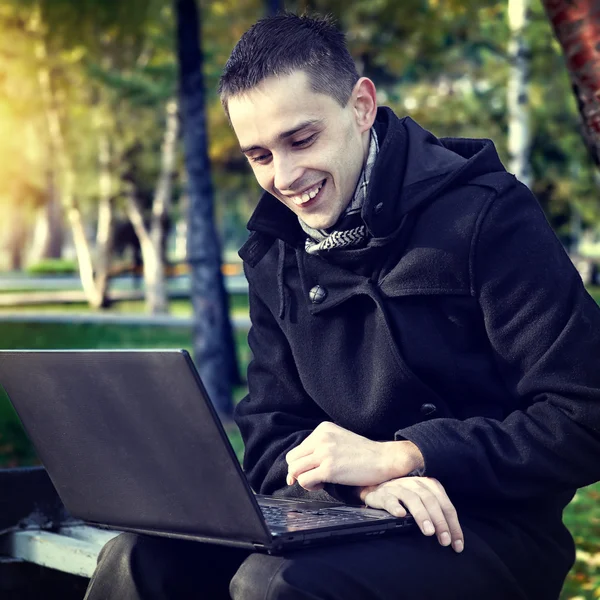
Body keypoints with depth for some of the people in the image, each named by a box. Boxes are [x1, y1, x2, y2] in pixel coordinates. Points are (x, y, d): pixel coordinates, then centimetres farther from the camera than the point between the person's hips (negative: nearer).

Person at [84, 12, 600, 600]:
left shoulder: (484, 214, -9)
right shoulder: (273, 254, 9)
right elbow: (271, 439, 7)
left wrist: (395, 458, -18)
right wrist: (362, 482, -16)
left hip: (491, 529, -4)